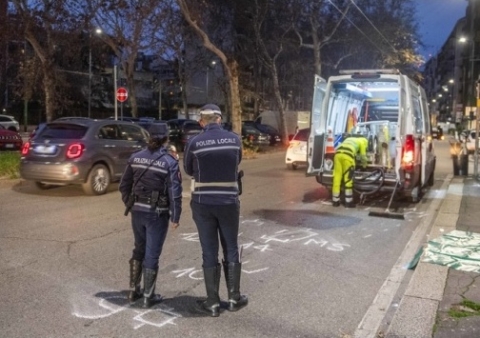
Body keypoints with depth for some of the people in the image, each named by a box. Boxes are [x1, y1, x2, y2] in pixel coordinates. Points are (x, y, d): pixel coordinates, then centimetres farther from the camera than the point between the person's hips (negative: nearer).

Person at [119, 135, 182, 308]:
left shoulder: (135, 158, 2)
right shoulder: (169, 162, -12)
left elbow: (124, 186, 7)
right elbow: (174, 192, -15)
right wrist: (175, 217, -7)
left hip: (137, 211, 4)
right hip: (157, 214, -4)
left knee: (139, 249, 21)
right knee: (152, 254, 6)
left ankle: (134, 290, 29)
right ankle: (148, 297, 15)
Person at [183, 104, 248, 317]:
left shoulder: (194, 143, -9)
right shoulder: (234, 139, -3)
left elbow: (188, 170, 6)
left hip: (203, 203, -1)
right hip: (228, 202, 1)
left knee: (209, 253, 7)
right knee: (231, 250, 15)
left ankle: (213, 303, 15)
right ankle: (234, 298, 24)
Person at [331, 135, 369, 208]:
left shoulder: (349, 139, 40)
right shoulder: (362, 142, 23)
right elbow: (363, 156, 23)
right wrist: (364, 165, 41)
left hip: (338, 153, 5)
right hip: (348, 155, -5)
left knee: (337, 178, 7)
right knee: (348, 179, 2)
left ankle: (335, 201, 12)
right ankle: (348, 202, 5)